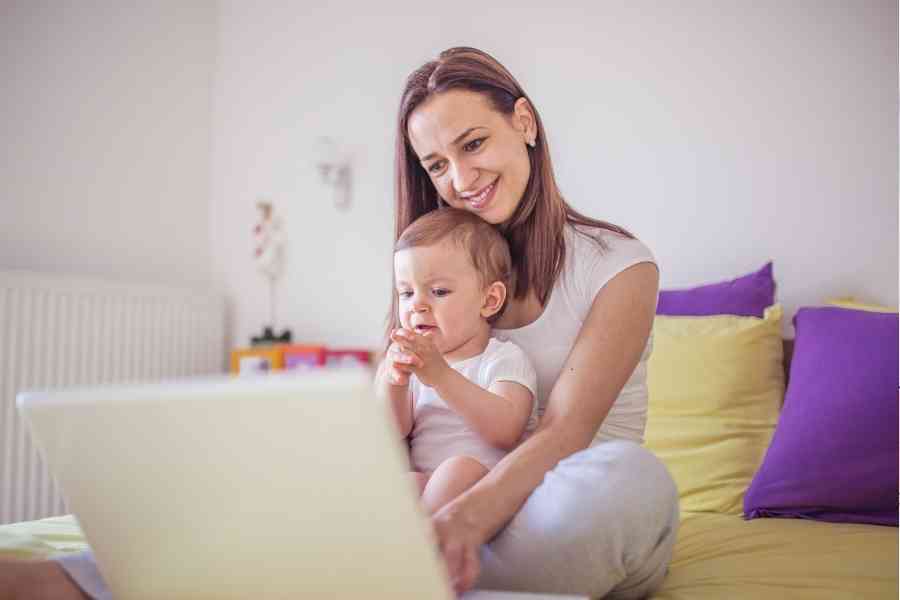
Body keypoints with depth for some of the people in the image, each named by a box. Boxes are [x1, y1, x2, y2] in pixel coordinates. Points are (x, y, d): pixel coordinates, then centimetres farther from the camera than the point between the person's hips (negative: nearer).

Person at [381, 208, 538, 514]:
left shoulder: (505, 359, -1)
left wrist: (441, 375, -29)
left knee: (460, 469, -33)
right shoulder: (409, 362, 16)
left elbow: (506, 432, -20)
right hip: (422, 484, 5)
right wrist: (393, 383, -19)